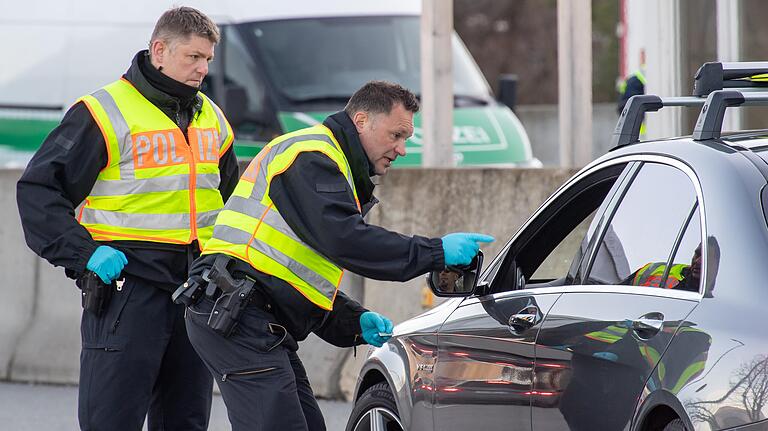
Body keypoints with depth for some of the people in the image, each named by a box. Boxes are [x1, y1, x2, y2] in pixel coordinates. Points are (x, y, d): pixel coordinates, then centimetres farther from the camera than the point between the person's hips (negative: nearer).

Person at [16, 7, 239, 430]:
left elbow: (230, 197, 32)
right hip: (128, 285, -7)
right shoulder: (104, 113, -7)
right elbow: (38, 189, -8)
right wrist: (84, 253, -17)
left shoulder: (212, 120, 15)